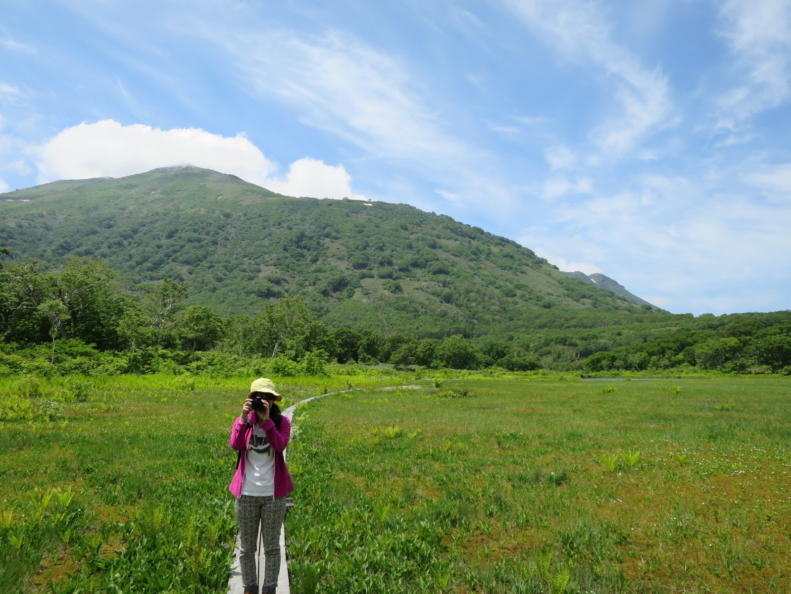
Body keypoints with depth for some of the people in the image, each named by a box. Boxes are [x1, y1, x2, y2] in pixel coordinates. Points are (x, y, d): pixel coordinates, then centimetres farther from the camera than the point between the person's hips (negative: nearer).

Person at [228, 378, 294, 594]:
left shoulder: (282, 422, -3)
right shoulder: (243, 421, 1)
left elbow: (280, 445, -20)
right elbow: (235, 444, -16)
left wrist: (267, 420, -24)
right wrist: (244, 417, -23)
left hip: (273, 493, -1)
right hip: (246, 493, 2)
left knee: (272, 546, 10)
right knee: (246, 546, 13)